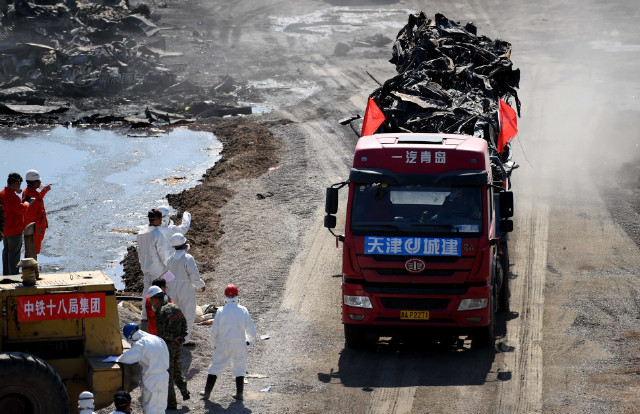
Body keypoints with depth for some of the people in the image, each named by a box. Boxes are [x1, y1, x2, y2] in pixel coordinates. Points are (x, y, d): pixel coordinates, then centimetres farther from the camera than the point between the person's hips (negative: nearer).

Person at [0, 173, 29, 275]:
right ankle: (14, 274, 0)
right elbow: (21, 210, -23)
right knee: (14, 252, -3)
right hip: (14, 229, -10)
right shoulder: (11, 196, -24)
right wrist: (27, 204, -5)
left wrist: (17, 192, 18)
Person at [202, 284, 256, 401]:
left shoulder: (220, 311, -9)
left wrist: (214, 344, 13)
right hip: (239, 345, 1)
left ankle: (207, 392, 11)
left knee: (215, 367, 9)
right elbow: (251, 330, 2)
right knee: (239, 368, 16)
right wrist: (248, 340, 22)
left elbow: (214, 332, -4)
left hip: (223, 345, -1)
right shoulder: (243, 311, -5)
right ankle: (239, 394, 16)